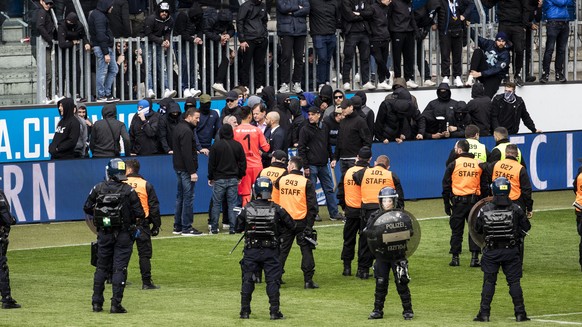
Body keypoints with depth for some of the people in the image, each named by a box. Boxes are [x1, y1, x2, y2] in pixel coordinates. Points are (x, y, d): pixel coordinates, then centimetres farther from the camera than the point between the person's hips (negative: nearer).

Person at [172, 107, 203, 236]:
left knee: (180, 196, 14)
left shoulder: (178, 128, 14)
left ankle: (178, 227, 18)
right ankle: (186, 228, -5)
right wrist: (192, 172, -20)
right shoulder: (186, 131, -17)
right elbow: (187, 153, -21)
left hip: (178, 167, 10)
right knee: (188, 197, -6)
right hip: (186, 169, -10)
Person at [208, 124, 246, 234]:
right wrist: (240, 176, 17)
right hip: (233, 179, 2)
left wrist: (210, 177, 9)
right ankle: (233, 227, 1)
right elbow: (243, 162, 6)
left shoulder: (216, 146, -8)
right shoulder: (237, 145, 0)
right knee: (232, 204, 5)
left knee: (216, 204, 4)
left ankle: (214, 228, 5)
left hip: (219, 179, -2)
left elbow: (211, 163, -3)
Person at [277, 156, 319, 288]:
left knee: (282, 249, 11)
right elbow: (312, 205, -8)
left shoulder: (281, 180, 0)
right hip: (301, 221, -2)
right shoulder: (306, 183, -7)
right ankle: (308, 280, -4)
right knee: (306, 250, 2)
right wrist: (310, 224, -5)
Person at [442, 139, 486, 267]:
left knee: (456, 230, 6)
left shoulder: (453, 164, -3)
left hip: (458, 201, -2)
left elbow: (446, 186, -1)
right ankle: (475, 257, -1)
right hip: (474, 201, 2)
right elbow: (484, 186, 8)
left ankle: (455, 257, 7)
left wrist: (447, 204, 6)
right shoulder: (479, 164, 5)